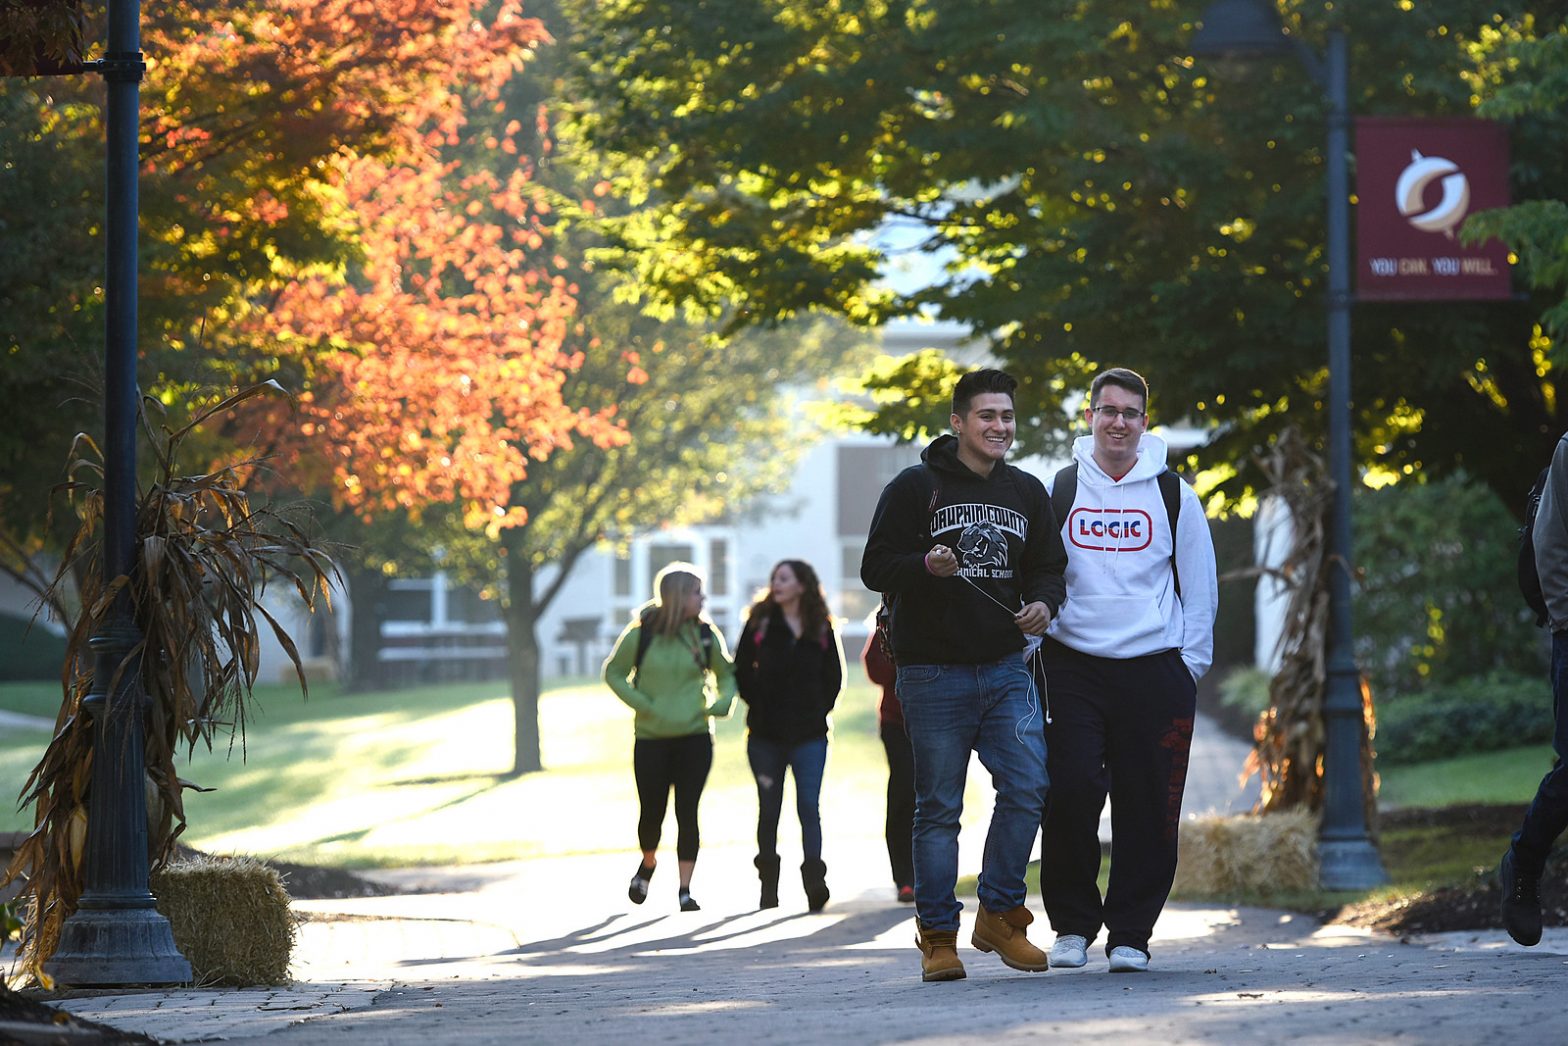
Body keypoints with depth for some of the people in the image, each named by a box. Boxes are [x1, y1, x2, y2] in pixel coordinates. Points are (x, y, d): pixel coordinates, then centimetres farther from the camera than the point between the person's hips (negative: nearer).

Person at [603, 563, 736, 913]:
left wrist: (722, 702, -3)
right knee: (652, 813, 4)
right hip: (651, 738, -1)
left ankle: (685, 890, 0)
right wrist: (641, 704, -9)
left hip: (695, 737, 1)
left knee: (687, 814, -4)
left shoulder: (704, 634, 2)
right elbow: (614, 673, 4)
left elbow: (726, 673, 17)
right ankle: (648, 864, 35)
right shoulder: (641, 633, -5)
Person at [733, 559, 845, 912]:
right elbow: (742, 671, 8)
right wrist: (758, 706, 1)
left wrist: (818, 710, 4)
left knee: (809, 806, -11)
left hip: (809, 734, -1)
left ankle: (814, 881, -18)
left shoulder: (820, 628, 4)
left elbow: (833, 676, 12)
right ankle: (768, 886, 15)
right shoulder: (760, 623, 4)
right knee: (768, 810, 7)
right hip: (766, 734, 1)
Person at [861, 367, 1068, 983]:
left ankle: (1000, 916, 8)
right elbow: (876, 568, -4)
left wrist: (1044, 603, -4)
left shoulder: (1026, 493, 13)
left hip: (1005, 670, 4)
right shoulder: (916, 487, -2)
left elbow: (1048, 566, 19)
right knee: (938, 808, 0)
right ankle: (938, 937, 6)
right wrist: (926, 567, -24)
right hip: (932, 672, -4)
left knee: (1028, 787, -8)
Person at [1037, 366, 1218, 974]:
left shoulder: (1172, 495, 8)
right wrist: (1036, 648, 4)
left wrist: (1190, 664, 4)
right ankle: (1072, 924, 3)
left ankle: (1130, 934, 7)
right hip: (1073, 668, 0)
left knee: (1148, 810, -2)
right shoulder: (1058, 491, 8)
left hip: (1154, 670, 0)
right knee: (1069, 794, -12)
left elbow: (1200, 585, 11)